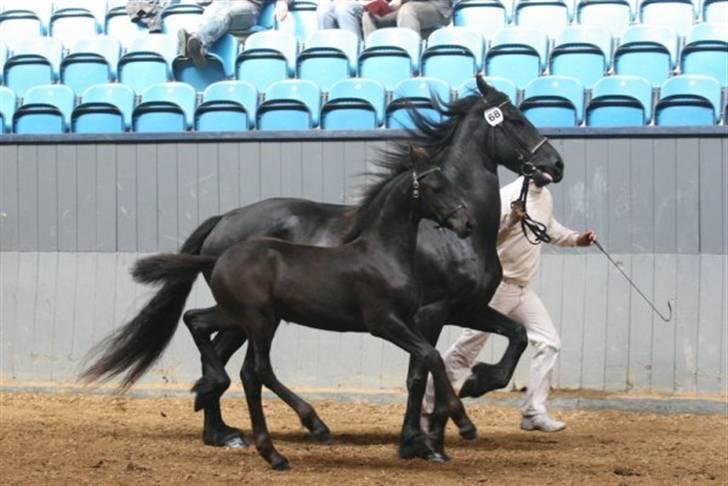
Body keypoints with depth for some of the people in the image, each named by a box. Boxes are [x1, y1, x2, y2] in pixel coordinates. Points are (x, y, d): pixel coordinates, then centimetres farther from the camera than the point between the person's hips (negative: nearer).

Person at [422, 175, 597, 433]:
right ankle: (427, 410, 6)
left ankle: (534, 412, 4)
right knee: (465, 351, -3)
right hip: (496, 285, -8)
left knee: (548, 342, 1)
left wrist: (575, 238, 11)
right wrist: (510, 221, -42)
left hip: (521, 288, 8)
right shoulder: (510, 196, -19)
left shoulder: (545, 197, 6)